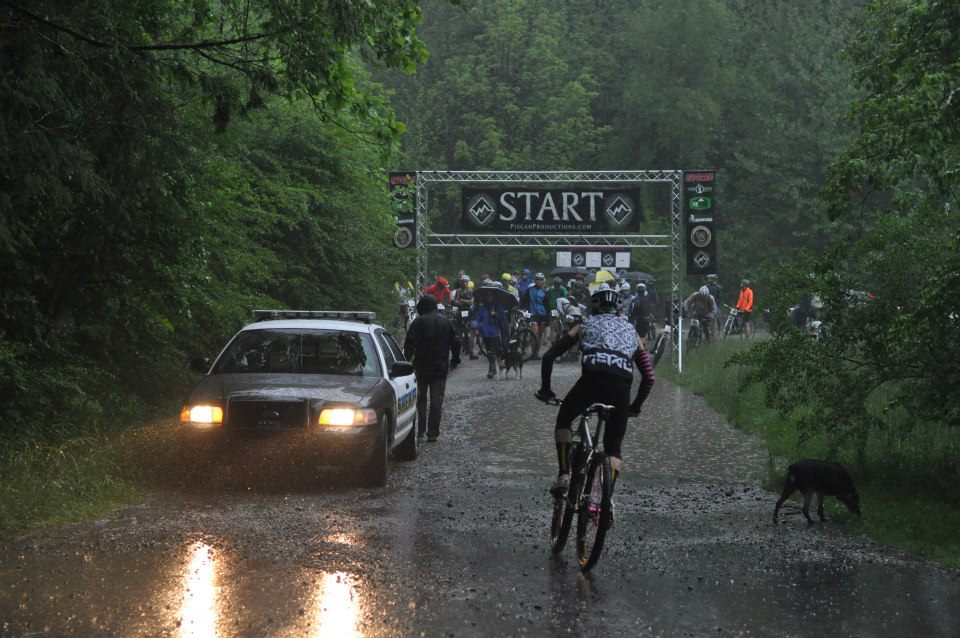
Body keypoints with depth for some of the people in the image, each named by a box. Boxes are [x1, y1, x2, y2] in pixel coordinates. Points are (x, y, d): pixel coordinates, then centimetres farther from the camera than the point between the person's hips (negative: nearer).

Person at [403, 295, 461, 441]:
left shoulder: (418, 322, -6)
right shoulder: (445, 321, 6)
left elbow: (409, 343, -11)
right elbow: (455, 342, 9)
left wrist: (407, 360, -2)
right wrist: (455, 359, 20)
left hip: (422, 366, -2)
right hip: (441, 367, 2)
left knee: (420, 399, 10)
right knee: (437, 400, 3)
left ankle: (419, 430, 7)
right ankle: (433, 433, -2)